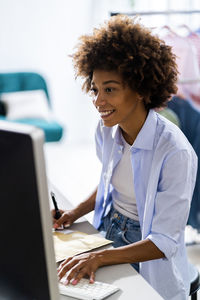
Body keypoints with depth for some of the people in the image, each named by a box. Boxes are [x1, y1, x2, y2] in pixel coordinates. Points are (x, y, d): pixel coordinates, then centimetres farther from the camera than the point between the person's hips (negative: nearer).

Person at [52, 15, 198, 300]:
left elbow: (164, 242, -26)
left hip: (151, 268, -5)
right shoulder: (107, 130, -6)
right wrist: (77, 212, 0)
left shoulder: (175, 152, -28)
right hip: (109, 231, 6)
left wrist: (99, 258, -34)